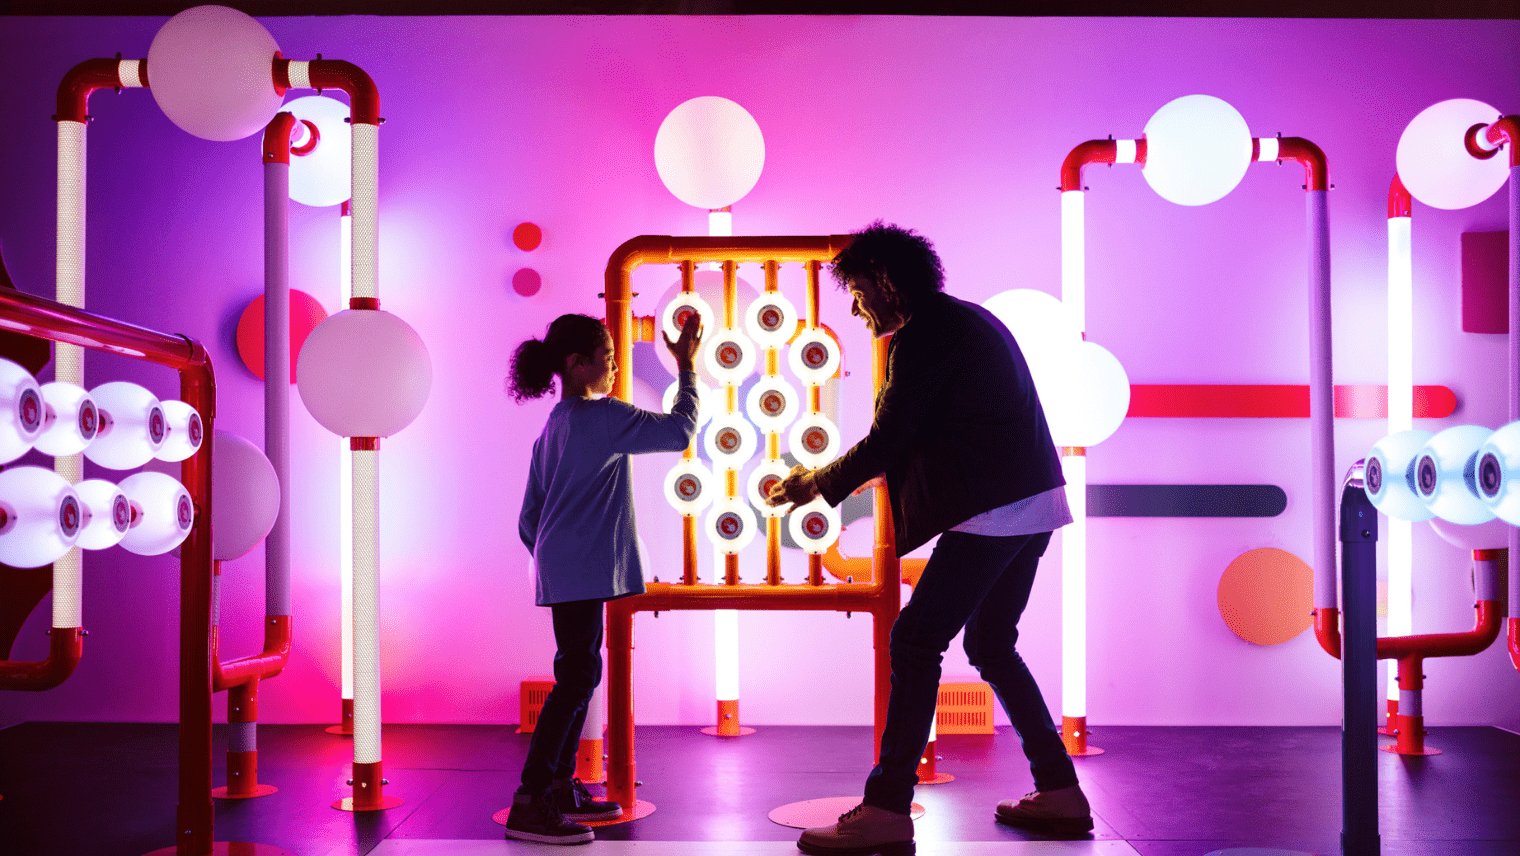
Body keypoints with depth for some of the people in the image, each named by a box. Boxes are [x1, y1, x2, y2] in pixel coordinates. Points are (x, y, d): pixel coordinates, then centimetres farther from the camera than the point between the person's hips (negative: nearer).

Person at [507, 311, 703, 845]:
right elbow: (678, 431, -11)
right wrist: (686, 366, -1)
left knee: (579, 675, 16)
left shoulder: (553, 426, 16)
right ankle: (529, 805, -9)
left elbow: (529, 519, 18)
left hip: (564, 572, 10)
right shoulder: (602, 416, -11)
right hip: (582, 570, -10)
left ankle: (560, 788, 23)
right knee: (576, 678, -9)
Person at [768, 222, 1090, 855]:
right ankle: (1060, 794, 21)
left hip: (992, 512, -10)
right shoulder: (970, 320, 20)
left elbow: (884, 441, -11)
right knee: (991, 646, 18)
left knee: (915, 642, -8)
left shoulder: (922, 337, -10)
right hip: (1033, 505, 10)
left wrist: (814, 485, 1)